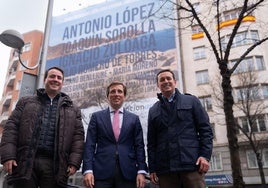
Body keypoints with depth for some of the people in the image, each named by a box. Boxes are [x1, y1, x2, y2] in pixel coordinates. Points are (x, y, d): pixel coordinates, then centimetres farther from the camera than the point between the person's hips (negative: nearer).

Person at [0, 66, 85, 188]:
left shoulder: (72, 110, 16)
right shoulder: (26, 102, 17)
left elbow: (78, 135, 7)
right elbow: (11, 127, 8)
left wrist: (74, 162, -5)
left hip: (54, 165, 0)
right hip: (25, 162, 0)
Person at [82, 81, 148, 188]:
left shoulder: (134, 119, 10)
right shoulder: (96, 117, 7)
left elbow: (139, 146, 6)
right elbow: (89, 145, 2)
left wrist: (141, 171, -4)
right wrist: (88, 170, -8)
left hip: (128, 173, 1)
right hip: (102, 172, -1)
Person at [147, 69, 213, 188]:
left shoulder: (191, 101, 10)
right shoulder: (153, 111, 15)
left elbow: (205, 129, 4)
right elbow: (151, 142, 13)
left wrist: (205, 155, -8)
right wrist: (152, 168, 6)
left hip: (191, 163, -2)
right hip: (164, 168, 2)